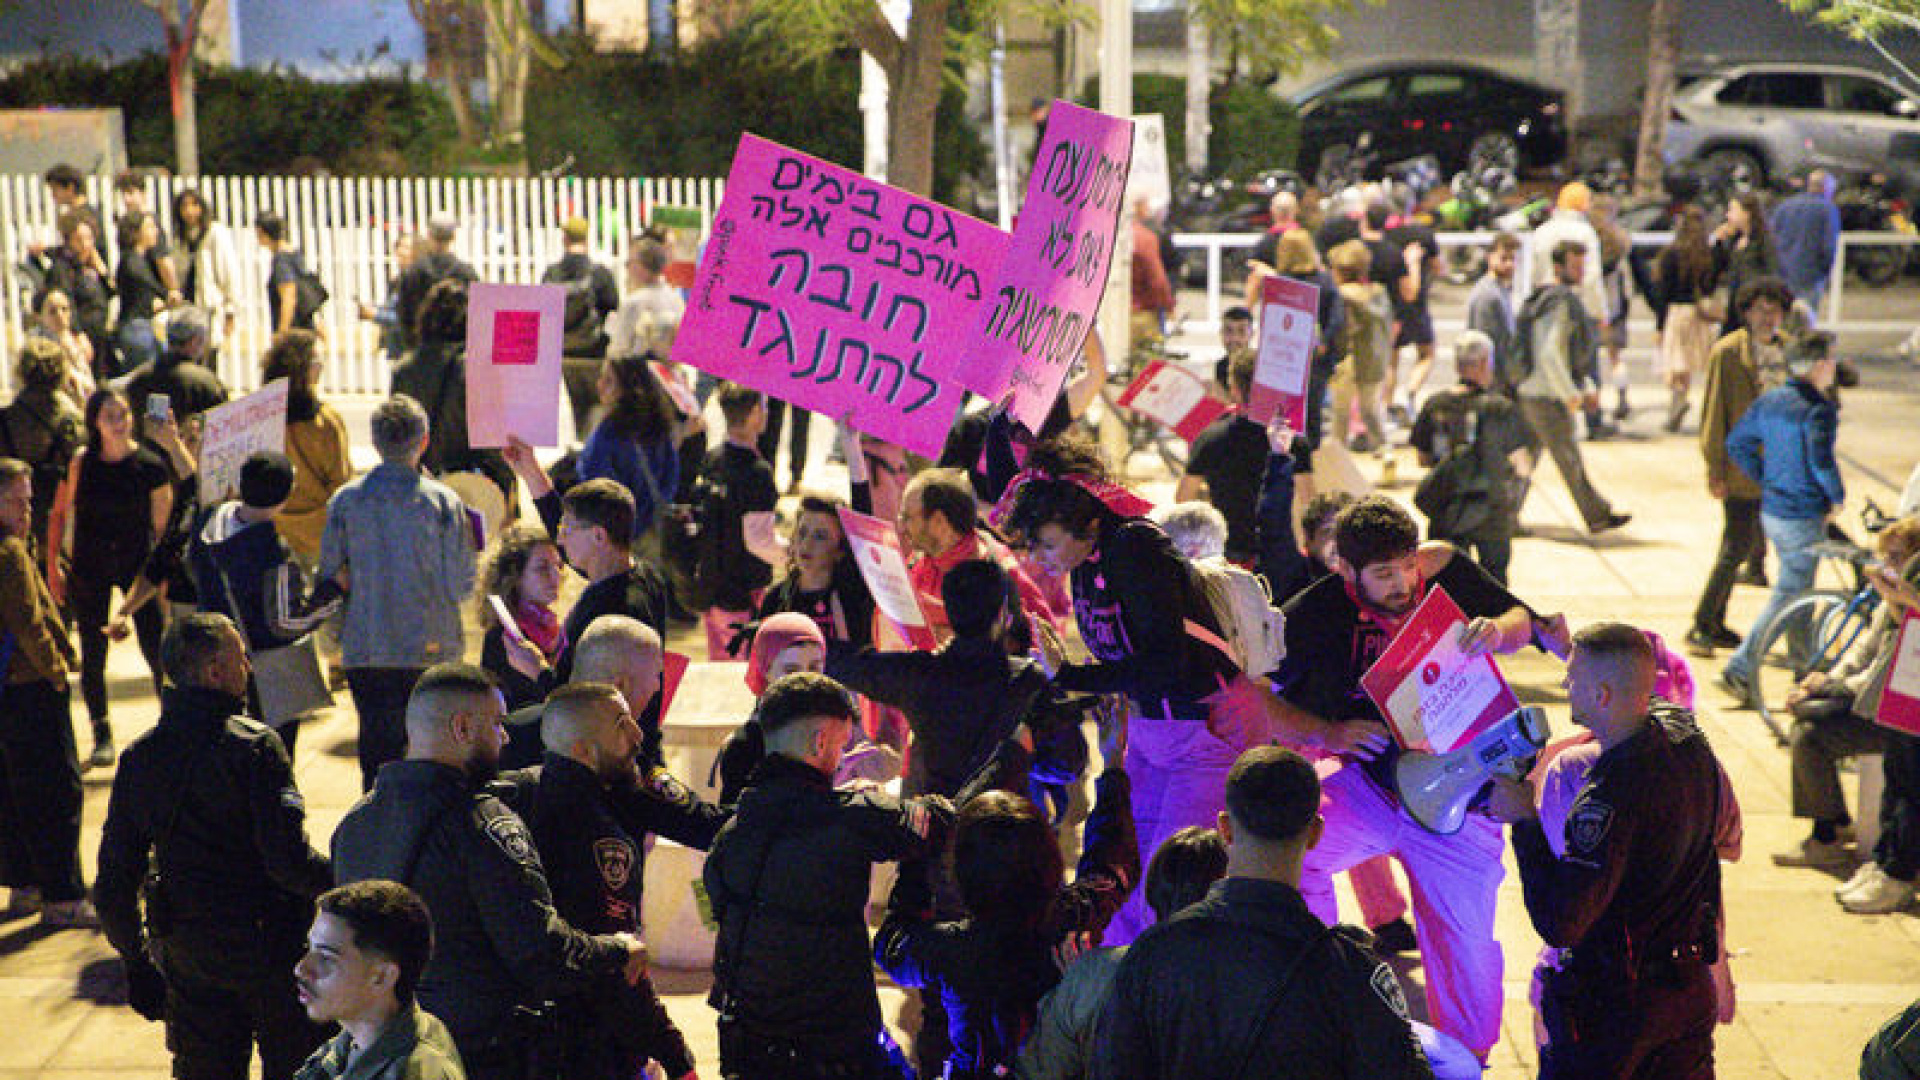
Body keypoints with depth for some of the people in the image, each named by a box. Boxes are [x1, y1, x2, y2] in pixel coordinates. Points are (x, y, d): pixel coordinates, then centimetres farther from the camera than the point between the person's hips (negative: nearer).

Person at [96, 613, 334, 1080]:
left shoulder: (138, 757, 0)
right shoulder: (254, 747, -17)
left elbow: (112, 885, 4)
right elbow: (288, 859, -24)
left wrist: (136, 961, 14)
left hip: (186, 958, 5)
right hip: (268, 948, -5)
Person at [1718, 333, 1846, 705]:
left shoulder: (1769, 400, 5)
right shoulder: (1818, 409, -19)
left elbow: (1736, 443, 10)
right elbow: (1820, 460, -30)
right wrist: (1837, 496, -14)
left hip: (1771, 510, 9)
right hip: (1803, 517, -9)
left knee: (1800, 590, 21)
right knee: (1788, 595, -2)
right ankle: (1740, 669, -5)